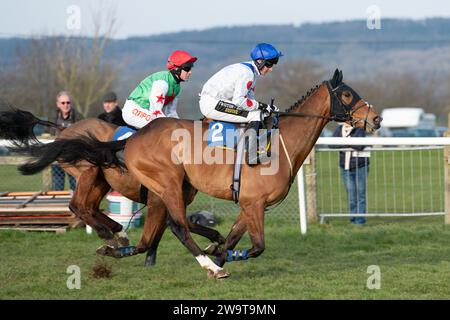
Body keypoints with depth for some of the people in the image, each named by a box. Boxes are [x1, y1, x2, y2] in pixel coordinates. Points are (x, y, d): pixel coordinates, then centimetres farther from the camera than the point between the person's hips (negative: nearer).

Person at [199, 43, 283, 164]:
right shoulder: (247, 73, -19)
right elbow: (239, 101, -25)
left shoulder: (251, 71, 14)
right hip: (212, 104, -11)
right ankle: (252, 156, -20)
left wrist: (266, 107, 3)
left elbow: (249, 97, 16)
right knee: (255, 115, -17)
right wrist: (260, 105, -16)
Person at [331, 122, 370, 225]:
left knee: (360, 193, -1)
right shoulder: (339, 129, 4)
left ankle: (360, 218, 3)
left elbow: (360, 146, -24)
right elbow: (331, 144, -7)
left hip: (360, 167, -3)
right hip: (345, 167, 3)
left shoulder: (359, 130, -8)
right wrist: (346, 144, -17)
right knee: (351, 194, 3)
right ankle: (353, 216, 12)